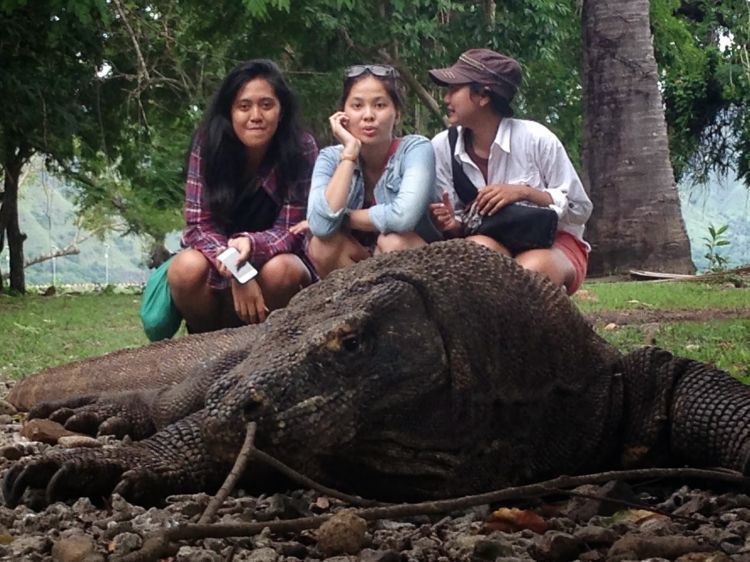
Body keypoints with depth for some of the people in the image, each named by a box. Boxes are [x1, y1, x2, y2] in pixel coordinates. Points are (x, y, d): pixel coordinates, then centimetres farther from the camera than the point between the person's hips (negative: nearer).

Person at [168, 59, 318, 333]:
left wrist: (250, 244, -39)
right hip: (220, 265, 1)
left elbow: (290, 231, -16)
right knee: (186, 268, -31)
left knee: (281, 271, -34)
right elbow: (199, 224, -16)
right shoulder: (208, 143, -13)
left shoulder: (301, 149, -16)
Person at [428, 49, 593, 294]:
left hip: (553, 244, -2)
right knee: (478, 247, -34)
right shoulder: (442, 147, -2)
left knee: (532, 269, -37)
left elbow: (580, 209, -6)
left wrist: (524, 192, -21)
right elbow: (460, 226, 5)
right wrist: (452, 225, -19)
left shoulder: (535, 139, -11)